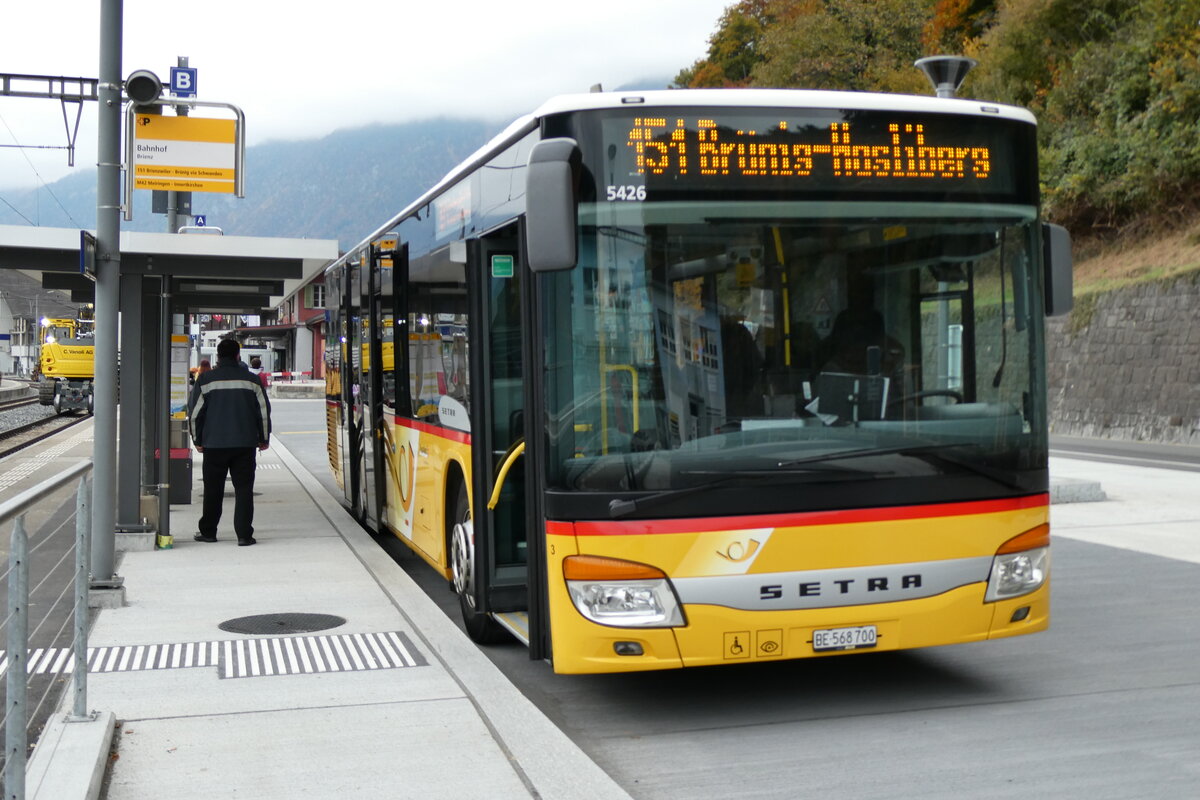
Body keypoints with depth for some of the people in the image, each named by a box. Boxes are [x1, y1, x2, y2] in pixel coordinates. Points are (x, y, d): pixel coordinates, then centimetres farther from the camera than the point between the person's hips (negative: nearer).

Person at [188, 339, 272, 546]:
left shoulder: (206, 380, -1)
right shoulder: (251, 380, 2)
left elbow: (195, 412, 1)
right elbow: (264, 411, 5)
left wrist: (198, 440, 12)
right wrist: (263, 439, 16)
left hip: (214, 445, 0)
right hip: (245, 444, 0)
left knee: (213, 490, 11)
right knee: (244, 489, 1)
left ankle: (208, 531, 20)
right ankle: (244, 534, -4)